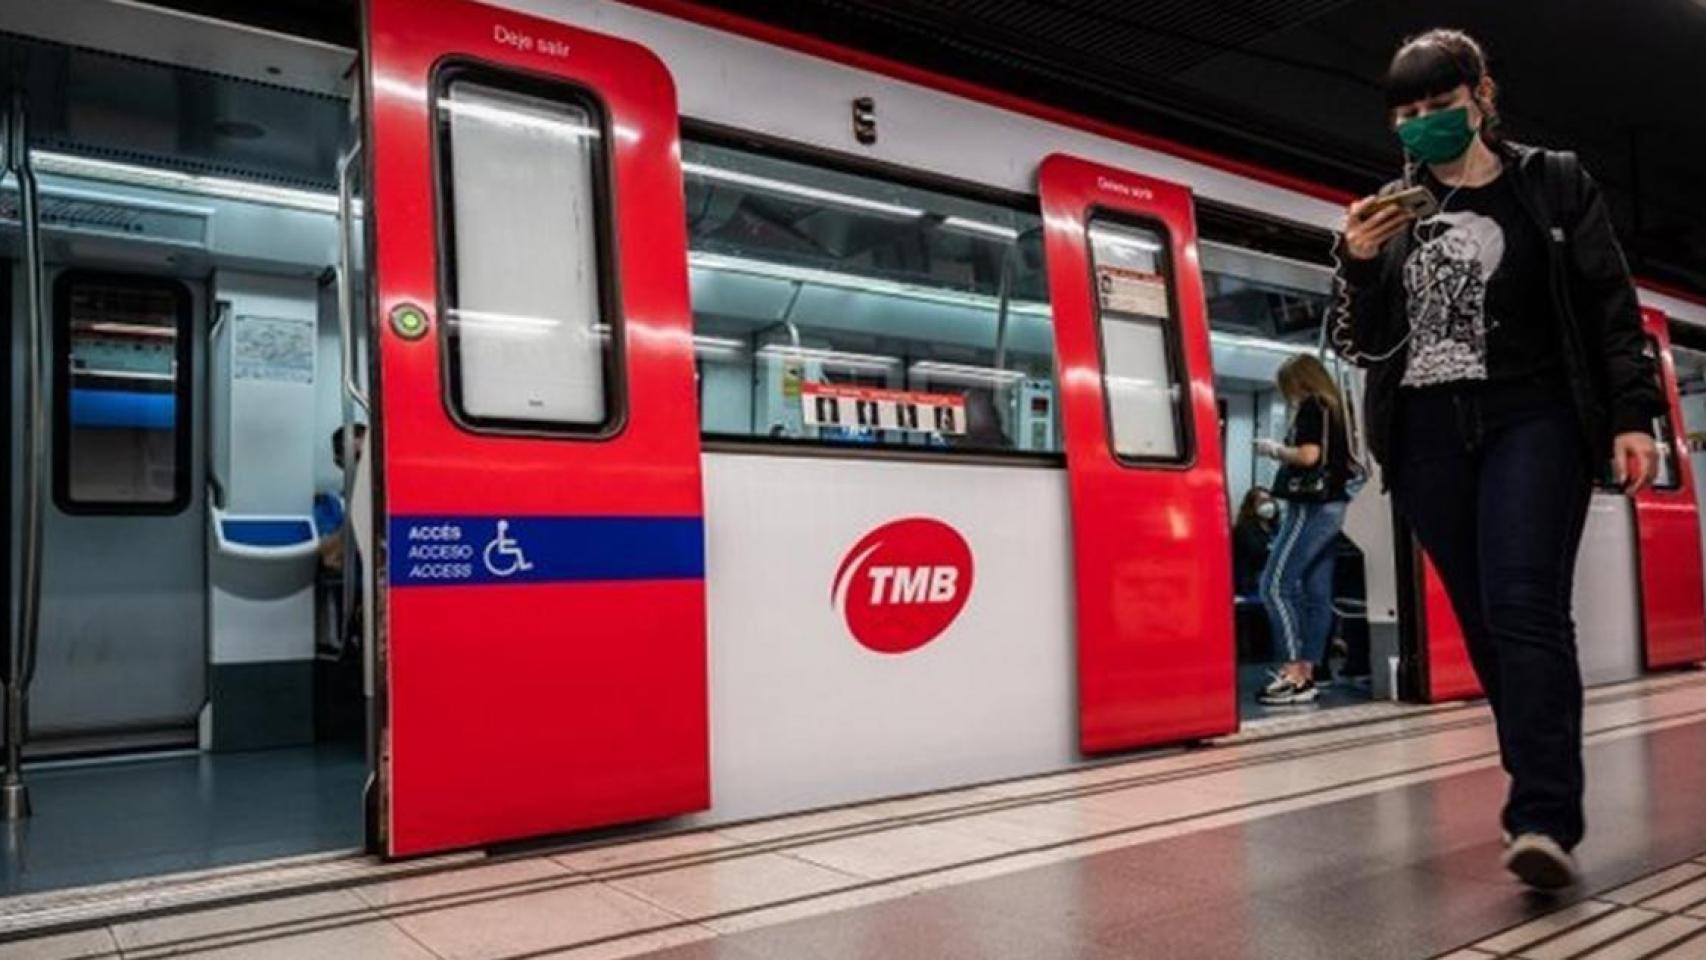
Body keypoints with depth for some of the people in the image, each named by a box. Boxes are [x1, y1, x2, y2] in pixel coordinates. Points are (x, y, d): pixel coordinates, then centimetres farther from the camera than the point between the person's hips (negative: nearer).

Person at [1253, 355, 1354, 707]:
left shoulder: (1310, 407, -6)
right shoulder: (1335, 408, 19)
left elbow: (1308, 455, -18)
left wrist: (1274, 449, -2)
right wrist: (1282, 452, 18)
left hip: (1311, 507, -9)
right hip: (1331, 506, 9)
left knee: (1275, 584, -12)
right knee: (1317, 593, 5)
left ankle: (1295, 673, -17)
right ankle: (1306, 673, 4)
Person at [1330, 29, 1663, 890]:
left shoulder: (1554, 185, 9)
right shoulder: (1392, 213, 13)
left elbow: (1611, 306, 5)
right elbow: (1361, 345, 10)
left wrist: (1632, 413, -5)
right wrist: (1356, 264, -8)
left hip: (1533, 422, -3)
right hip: (1427, 437, 3)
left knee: (1525, 609, -16)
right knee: (1483, 623, 4)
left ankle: (1543, 818, -17)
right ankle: (1547, 796, 18)